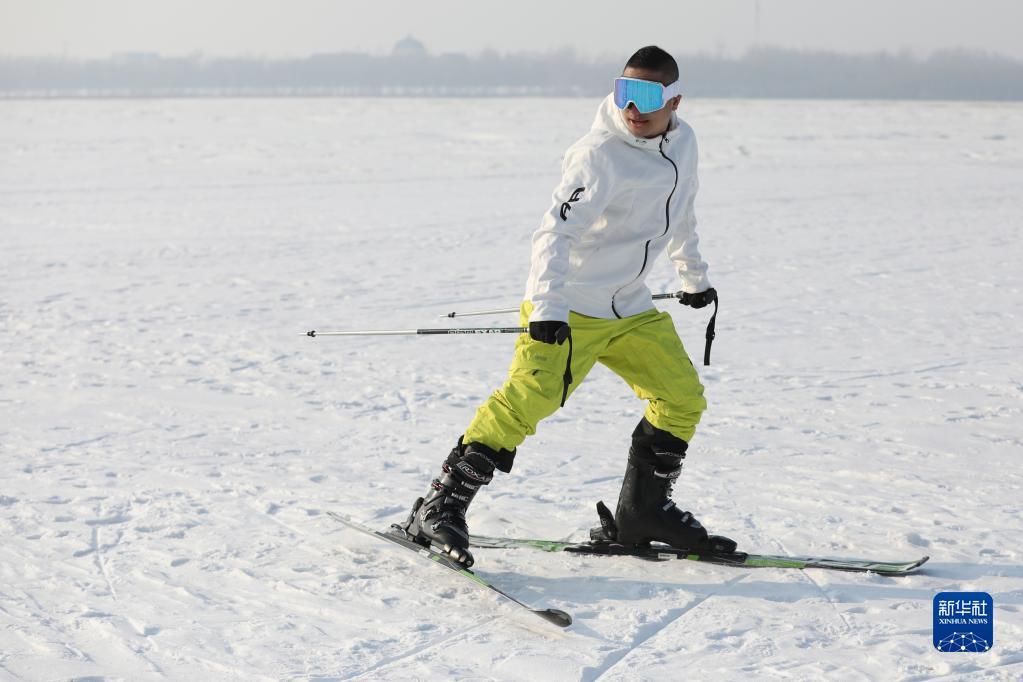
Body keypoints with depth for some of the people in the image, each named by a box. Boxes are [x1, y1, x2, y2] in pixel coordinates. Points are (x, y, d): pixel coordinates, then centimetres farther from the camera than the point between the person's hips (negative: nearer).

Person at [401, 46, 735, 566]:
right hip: (568, 306, -8)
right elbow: (556, 231, -29)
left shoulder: (682, 142, 5)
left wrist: (694, 278, 34)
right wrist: (547, 307, -42)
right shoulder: (599, 154, -20)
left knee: (683, 400, 7)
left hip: (631, 308, 8)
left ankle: (643, 511, 22)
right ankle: (440, 508, -17)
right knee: (528, 397, -22)